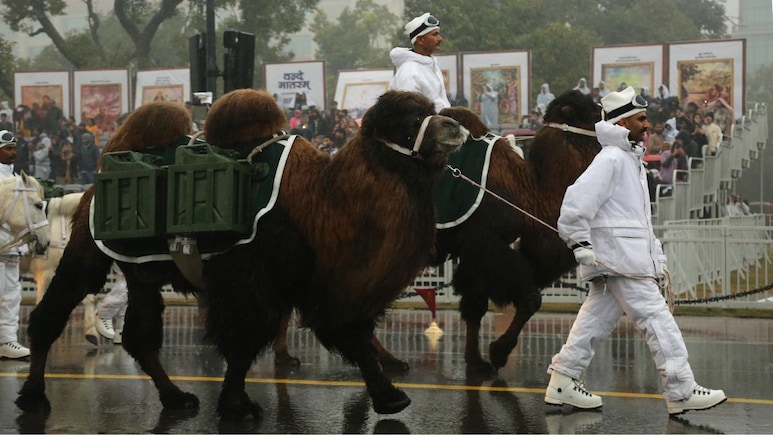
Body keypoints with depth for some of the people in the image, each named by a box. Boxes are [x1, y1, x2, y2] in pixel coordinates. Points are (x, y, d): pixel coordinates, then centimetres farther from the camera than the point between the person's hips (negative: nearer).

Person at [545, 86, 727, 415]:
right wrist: (580, 243, -21)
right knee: (656, 319, -8)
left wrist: (657, 256, 22)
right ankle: (682, 393, -6)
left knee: (596, 320, 10)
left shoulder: (632, 160, 21)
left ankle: (562, 383, 13)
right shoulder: (611, 159, -12)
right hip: (619, 256, -10)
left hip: (630, 257, 10)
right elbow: (577, 200, -20)